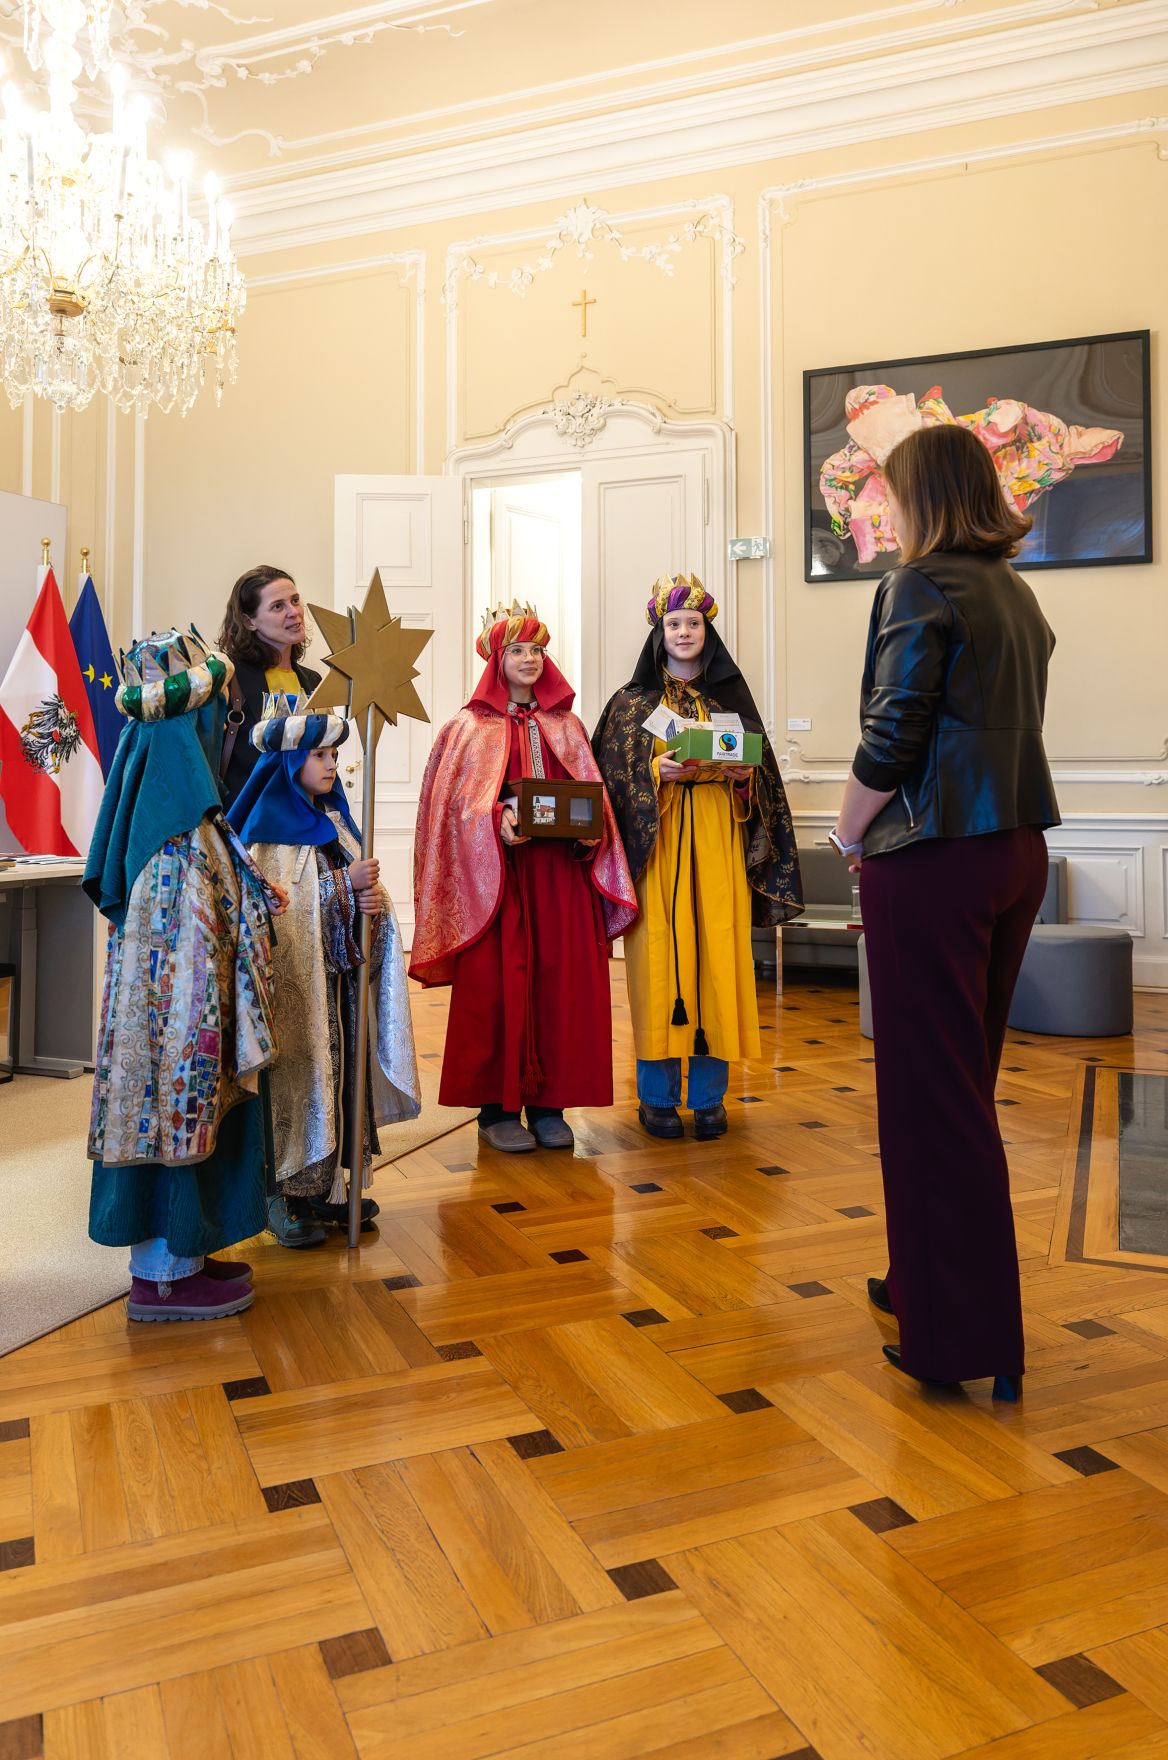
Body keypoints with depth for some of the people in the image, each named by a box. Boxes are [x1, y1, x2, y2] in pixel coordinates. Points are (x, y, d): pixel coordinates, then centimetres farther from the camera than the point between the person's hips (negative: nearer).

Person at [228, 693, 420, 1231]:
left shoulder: (335, 822, 14)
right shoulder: (269, 831, -7)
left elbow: (361, 893, 17)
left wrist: (375, 900, -6)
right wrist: (345, 886, -17)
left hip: (344, 975, 7)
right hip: (297, 979, -6)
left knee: (341, 1073, 8)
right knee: (301, 1078, -2)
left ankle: (329, 1188, 19)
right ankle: (287, 1195, 10)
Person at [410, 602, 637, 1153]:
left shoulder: (566, 726, 17)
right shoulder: (471, 728, 6)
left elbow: (591, 794, 13)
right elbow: (456, 803, -2)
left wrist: (590, 829, -8)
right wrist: (497, 819, -20)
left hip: (562, 873, 3)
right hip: (496, 873, -3)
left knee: (560, 980, 1)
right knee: (499, 983, -4)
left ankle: (549, 1102, 10)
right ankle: (498, 1106, 5)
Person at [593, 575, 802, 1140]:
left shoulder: (731, 697, 14)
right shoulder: (632, 702, 9)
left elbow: (762, 768, 12)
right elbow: (614, 774, 2)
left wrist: (743, 775, -9)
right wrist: (656, 772, -14)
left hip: (718, 841, 2)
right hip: (656, 844, -1)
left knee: (717, 956, -2)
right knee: (658, 958, -5)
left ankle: (709, 1096, 9)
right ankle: (657, 1095, 7)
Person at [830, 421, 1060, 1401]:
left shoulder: (923, 586, -10)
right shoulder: (1016, 592, 15)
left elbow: (891, 740, -16)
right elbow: (1007, 726, 16)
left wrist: (850, 835, 0)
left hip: (934, 856, -8)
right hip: (1015, 851, 9)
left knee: (932, 1088, -1)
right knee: (967, 1078, 16)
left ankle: (965, 1336, 7)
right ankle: (929, 1279, 32)